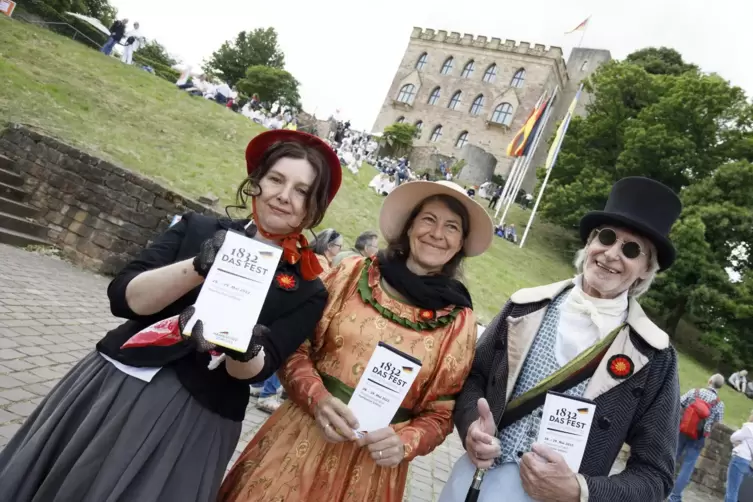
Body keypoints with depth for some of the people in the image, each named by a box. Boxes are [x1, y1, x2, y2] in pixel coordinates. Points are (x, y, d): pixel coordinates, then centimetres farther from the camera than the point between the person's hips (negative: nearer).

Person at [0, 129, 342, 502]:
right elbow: (123, 298, -8)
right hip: (110, 386, 3)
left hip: (195, 421, -2)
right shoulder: (197, 229, 0)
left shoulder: (306, 291, -4)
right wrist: (197, 267, -24)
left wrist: (245, 349, -32)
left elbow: (256, 371, -9)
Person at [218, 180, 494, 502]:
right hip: (301, 438, 1)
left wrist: (404, 443, -15)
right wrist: (317, 398, -16)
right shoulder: (353, 273, -3)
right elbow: (296, 345, 0)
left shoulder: (459, 321, -4)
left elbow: (441, 412, 3)